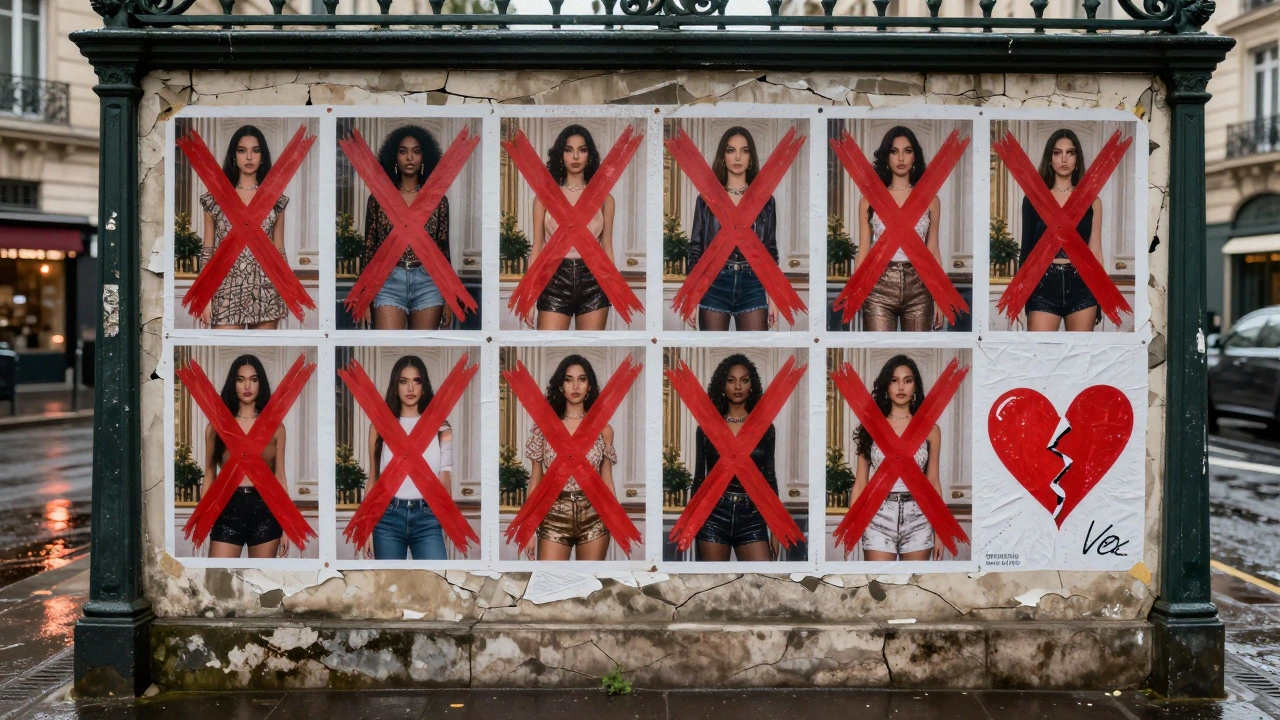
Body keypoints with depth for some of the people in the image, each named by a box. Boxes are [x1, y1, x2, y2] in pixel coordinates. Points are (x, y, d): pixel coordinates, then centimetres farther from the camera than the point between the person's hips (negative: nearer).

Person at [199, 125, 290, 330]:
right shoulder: (215, 198, 4)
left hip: (266, 293, 2)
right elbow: (207, 252, 4)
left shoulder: (275, 199, 7)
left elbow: (279, 251, 10)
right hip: (228, 292, -1)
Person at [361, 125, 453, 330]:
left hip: (428, 284, 1)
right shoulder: (378, 198, 3)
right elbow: (369, 248, 5)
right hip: (389, 283, -1)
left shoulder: (438, 200, 5)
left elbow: (443, 250, 7)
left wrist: (448, 299, 4)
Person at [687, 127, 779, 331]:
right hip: (714, 284, 0)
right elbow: (696, 248, 5)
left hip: (753, 285, 1)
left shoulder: (765, 200, 8)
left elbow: (771, 250, 9)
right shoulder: (706, 198, 6)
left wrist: (773, 295, 2)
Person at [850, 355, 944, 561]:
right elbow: (860, 483, 3)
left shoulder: (930, 430, 4)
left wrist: (939, 532, 5)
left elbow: (933, 483, 7)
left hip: (918, 521, 1)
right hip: (879, 520, -1)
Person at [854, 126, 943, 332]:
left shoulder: (930, 200, 6)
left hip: (918, 290, 2)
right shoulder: (870, 199, 3)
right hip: (879, 288, -1)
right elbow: (863, 251, 5)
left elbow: (933, 252, 9)